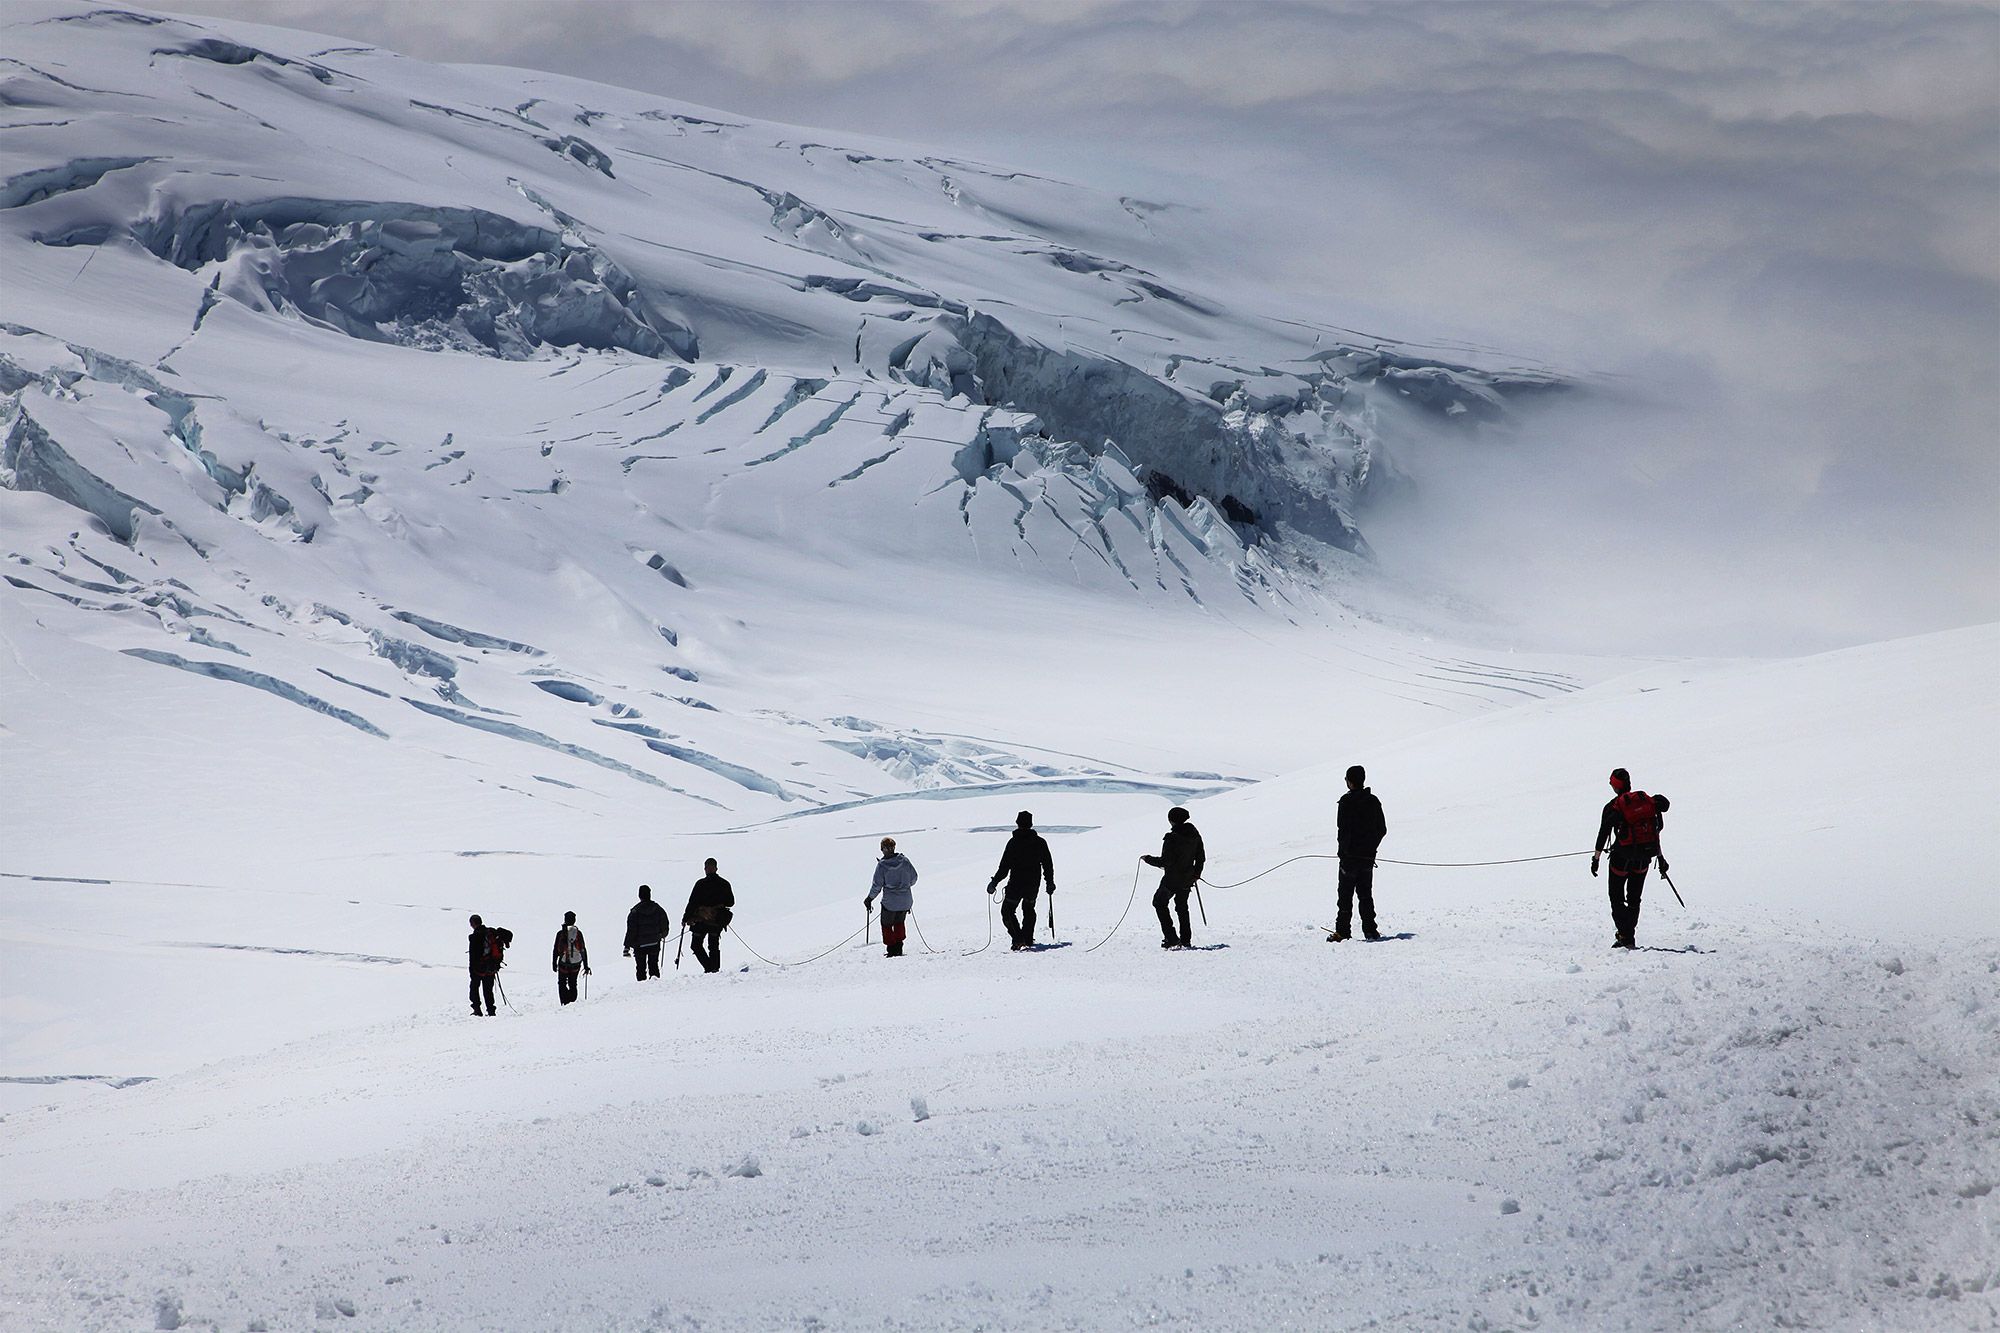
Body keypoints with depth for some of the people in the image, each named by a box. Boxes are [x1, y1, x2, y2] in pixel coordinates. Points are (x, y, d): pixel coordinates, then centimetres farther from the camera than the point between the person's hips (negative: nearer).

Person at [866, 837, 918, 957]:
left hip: (890, 901, -4)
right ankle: (899, 948, 18)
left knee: (887, 925, 14)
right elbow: (913, 878, 4)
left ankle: (891, 949, 8)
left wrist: (869, 899, 5)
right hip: (905, 900, 4)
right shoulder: (904, 860, -6)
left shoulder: (882, 865, -14)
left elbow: (877, 885, -10)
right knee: (899, 923, 23)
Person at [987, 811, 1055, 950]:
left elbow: (1005, 866, -12)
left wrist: (994, 882, -4)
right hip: (1034, 884, 5)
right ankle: (1028, 939, 21)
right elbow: (1048, 864, 8)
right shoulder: (1040, 842, 1)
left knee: (1007, 910, 5)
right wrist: (1050, 883, 20)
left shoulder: (1013, 842, -11)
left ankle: (1019, 939, -12)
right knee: (1029, 910, 25)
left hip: (1016, 883, -5)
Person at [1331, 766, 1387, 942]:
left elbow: (1344, 828, -16)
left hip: (1350, 855, -6)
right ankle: (1370, 930, 9)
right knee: (1366, 894, 13)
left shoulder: (1347, 800, -11)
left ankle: (1342, 930, -5)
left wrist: (1344, 849, -7)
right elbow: (1382, 829, 11)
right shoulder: (1373, 801, 8)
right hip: (1368, 856, 6)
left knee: (1346, 894, -2)